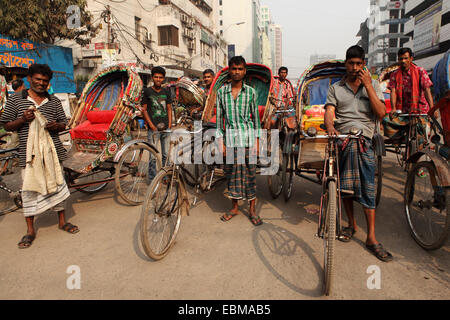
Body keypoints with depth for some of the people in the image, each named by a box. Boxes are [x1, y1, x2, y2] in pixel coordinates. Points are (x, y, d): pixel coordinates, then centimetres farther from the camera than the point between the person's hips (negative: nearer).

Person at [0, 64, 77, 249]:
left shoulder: (54, 101, 10)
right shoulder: (15, 99, 4)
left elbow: (64, 123, 14)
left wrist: (56, 125, -9)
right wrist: (23, 119, -14)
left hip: (53, 152, 2)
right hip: (29, 154, -2)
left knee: (57, 185, 10)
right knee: (29, 190, 3)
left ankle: (62, 221, 26)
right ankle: (30, 230, 16)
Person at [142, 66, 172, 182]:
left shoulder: (166, 92, 11)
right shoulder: (147, 91, 1)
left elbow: (169, 108, 13)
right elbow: (144, 109, 1)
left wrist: (170, 124, 2)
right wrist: (151, 125, -8)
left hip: (166, 128, 4)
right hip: (154, 129, -3)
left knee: (165, 154, 9)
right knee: (153, 156, -3)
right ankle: (152, 179, 8)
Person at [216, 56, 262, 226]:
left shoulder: (250, 92, 4)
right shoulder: (222, 91, 5)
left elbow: (255, 117, 7)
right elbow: (219, 117, 7)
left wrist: (256, 141, 1)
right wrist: (220, 141, 1)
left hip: (247, 135, -1)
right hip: (230, 136, 1)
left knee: (250, 172, 1)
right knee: (232, 172, 6)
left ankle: (252, 210, 12)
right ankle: (234, 207, 22)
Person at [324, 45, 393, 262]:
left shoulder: (372, 86, 12)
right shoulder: (336, 88, 12)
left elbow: (381, 113, 0)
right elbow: (329, 112, -1)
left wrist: (368, 86, -5)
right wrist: (330, 127, -24)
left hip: (364, 141, -1)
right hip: (341, 139, 1)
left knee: (367, 188, -5)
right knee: (345, 186, 7)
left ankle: (371, 238, 2)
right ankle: (351, 225, 27)